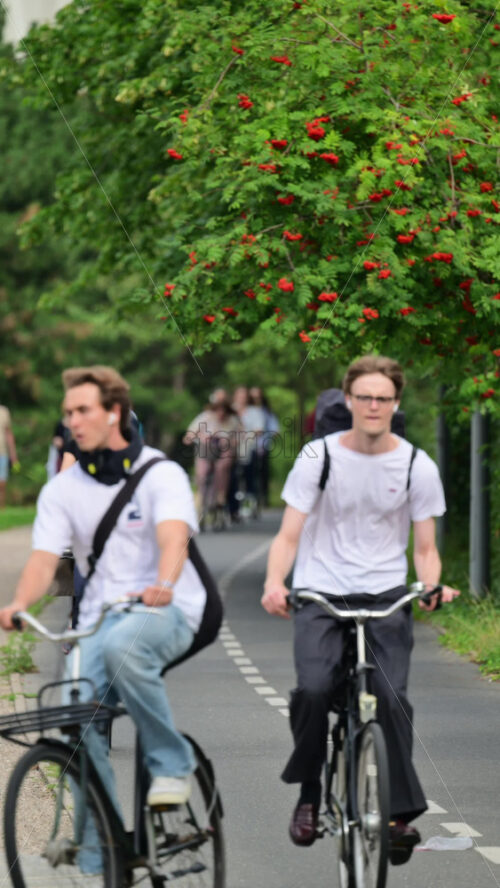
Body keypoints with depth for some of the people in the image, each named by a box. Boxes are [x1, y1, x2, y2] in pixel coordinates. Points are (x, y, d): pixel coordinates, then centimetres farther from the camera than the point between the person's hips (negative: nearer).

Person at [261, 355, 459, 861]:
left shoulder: (417, 466, 2)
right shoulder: (319, 457, -1)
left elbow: (425, 548, 7)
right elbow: (288, 535, -2)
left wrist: (432, 586, -15)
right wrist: (274, 582, -22)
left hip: (385, 596, 1)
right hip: (320, 595, -1)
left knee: (391, 695, -20)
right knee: (313, 688, -24)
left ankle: (403, 812, -8)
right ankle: (307, 795, -2)